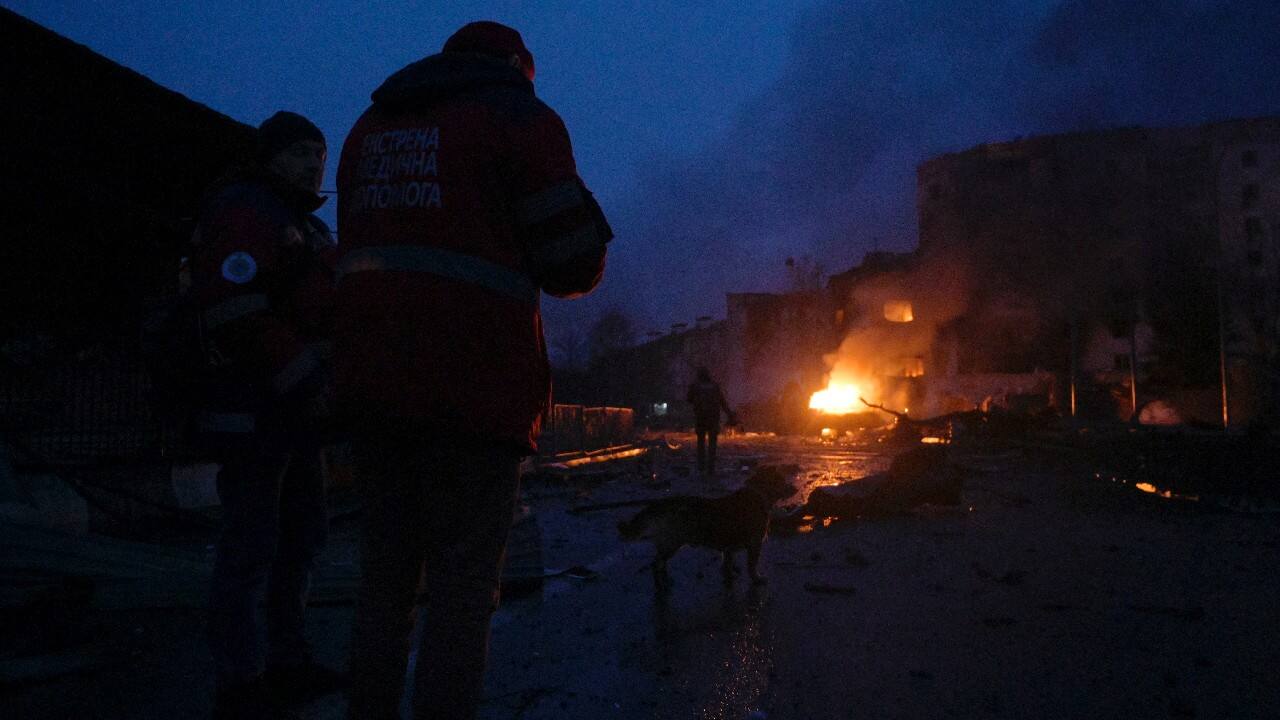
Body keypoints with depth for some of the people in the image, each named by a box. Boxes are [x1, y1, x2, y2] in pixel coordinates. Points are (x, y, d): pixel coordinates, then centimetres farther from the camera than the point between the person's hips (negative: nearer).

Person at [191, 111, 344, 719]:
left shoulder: (306, 229, 22)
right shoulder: (244, 211, -8)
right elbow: (234, 310, -21)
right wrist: (305, 377, -23)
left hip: (296, 411, 10)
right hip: (252, 408, -10)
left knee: (302, 537, 13)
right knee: (251, 547, -5)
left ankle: (287, 662, 24)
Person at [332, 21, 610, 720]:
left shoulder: (372, 122, 20)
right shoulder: (519, 116, 1)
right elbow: (574, 263, -4)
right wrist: (516, 258, 18)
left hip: (370, 378, 6)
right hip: (473, 390, -6)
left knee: (384, 578, 15)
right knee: (461, 590, 0)